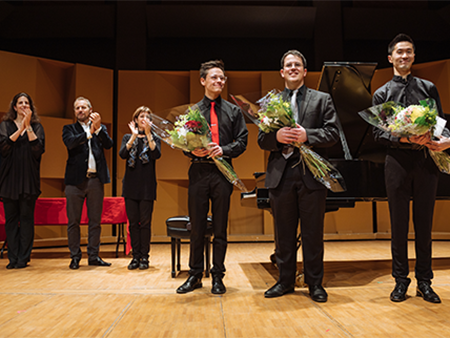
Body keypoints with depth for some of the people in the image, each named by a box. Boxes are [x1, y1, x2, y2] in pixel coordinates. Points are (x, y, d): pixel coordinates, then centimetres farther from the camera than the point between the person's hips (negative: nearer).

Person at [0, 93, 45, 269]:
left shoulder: (36, 126, 8)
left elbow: (39, 149, -7)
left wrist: (28, 126, -8)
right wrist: (21, 129, -9)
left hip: (29, 178, -1)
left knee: (26, 218, -1)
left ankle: (24, 257, 6)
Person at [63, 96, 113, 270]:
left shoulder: (100, 128, 14)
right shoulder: (69, 128, 11)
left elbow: (109, 144, -3)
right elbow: (70, 143, -10)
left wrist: (98, 128, -14)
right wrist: (89, 133, -14)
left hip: (95, 179, 1)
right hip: (76, 179, -1)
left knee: (95, 221, 5)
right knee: (73, 221, 3)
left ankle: (93, 255, 14)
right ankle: (75, 256, 13)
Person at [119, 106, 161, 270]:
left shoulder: (154, 138, 8)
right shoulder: (128, 137, 12)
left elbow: (157, 155, -11)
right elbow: (122, 154, -6)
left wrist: (148, 134, -14)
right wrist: (134, 136, -12)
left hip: (147, 185, -2)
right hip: (131, 184, 2)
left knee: (145, 222, -1)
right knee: (133, 222, 4)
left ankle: (144, 257, 7)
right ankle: (135, 256, 12)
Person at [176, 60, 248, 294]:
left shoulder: (233, 111, 12)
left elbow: (242, 141, 6)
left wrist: (223, 150, -12)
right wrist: (192, 150, -12)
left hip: (222, 172, 0)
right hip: (198, 172, 0)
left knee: (220, 227, 5)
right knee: (197, 226, 5)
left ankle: (218, 277, 17)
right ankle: (195, 275, 19)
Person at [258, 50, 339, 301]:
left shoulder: (322, 99, 11)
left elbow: (333, 134, 0)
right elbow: (261, 139, 7)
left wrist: (307, 135, -16)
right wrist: (276, 137, -15)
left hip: (311, 173, -1)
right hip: (281, 174, 2)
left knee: (313, 233, 4)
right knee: (284, 233, 9)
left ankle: (315, 283, 18)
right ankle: (286, 281, 23)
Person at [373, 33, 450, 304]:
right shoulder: (382, 94, 9)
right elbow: (378, 133, 1)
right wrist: (404, 138, -17)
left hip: (426, 162, 1)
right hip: (398, 162, -1)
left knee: (424, 223, 6)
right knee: (399, 224, 4)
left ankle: (424, 281, 18)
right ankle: (401, 280, 15)